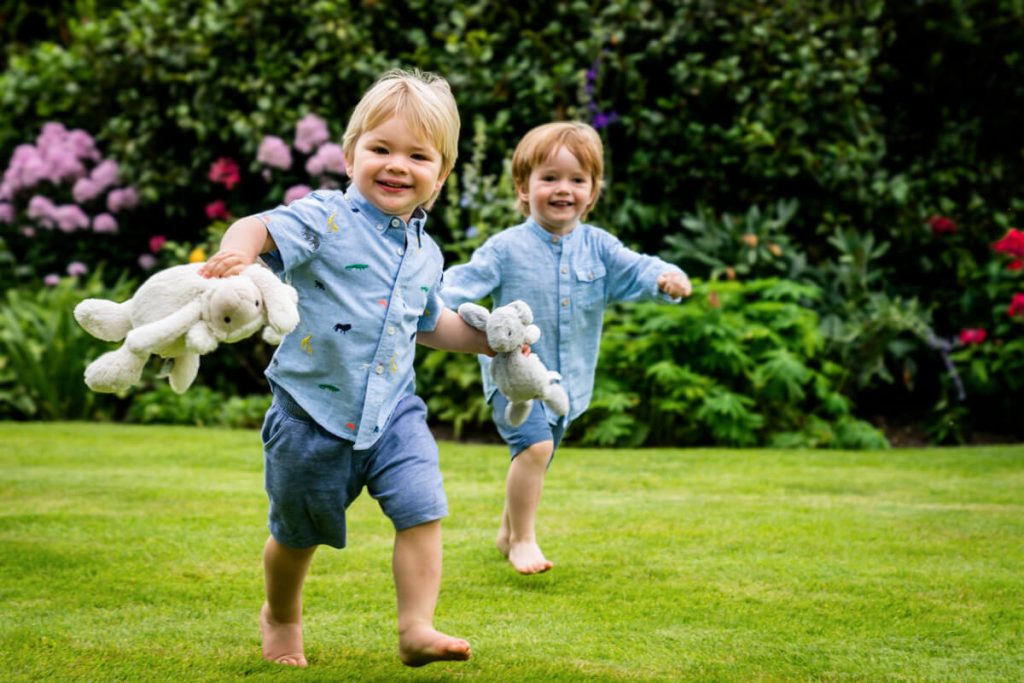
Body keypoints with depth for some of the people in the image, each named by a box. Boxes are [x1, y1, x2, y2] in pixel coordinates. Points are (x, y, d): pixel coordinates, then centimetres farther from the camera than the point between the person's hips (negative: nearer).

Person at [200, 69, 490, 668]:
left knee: (422, 511, -11)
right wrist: (237, 248, -51)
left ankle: (417, 629, -1)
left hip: (392, 411, 4)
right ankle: (282, 617, 40)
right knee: (299, 531, 14)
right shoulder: (329, 219, -15)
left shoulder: (426, 254, 5)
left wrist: (490, 341, 14)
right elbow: (259, 229, -29)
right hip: (314, 411, -4)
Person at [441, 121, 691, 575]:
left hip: (567, 381, 5)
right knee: (535, 444, -26)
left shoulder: (597, 247, 2)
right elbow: (466, 281, -13)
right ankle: (523, 540, -13)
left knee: (535, 460, 18)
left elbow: (633, 270, -6)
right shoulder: (506, 248, -9)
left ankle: (508, 531, 41)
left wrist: (665, 278, -28)